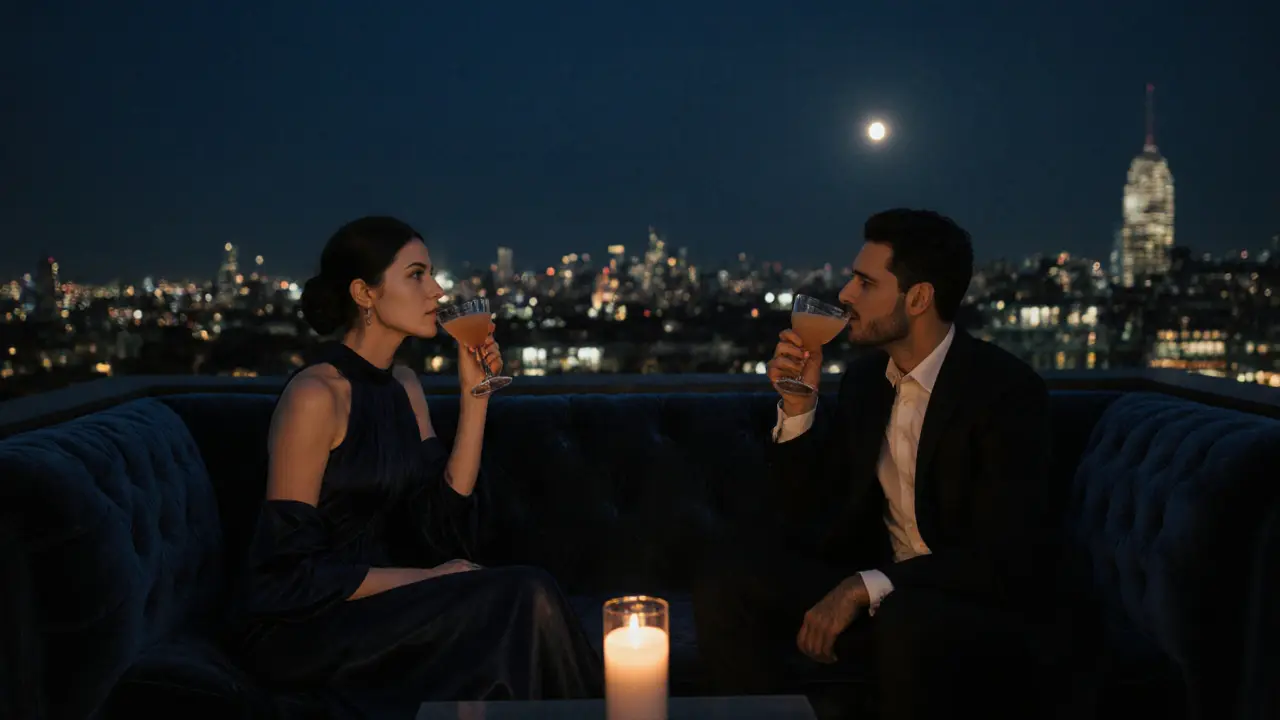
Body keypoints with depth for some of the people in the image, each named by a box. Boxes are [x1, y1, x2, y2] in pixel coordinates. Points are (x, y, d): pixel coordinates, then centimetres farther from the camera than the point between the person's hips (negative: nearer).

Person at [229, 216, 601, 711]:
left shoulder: (404, 386, 8)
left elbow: (445, 514, 2)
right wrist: (427, 578, -17)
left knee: (526, 595, -19)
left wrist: (474, 392, -2)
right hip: (301, 626, -7)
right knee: (523, 599, -22)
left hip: (373, 606, 7)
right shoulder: (316, 393, -17)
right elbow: (293, 570, -17)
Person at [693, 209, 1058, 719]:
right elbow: (802, 513, 6)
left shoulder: (1009, 391, -16)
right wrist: (798, 405, -8)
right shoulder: (864, 377, 4)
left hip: (981, 609, -5)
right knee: (726, 582, -14)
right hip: (876, 590, 6)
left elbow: (1002, 559, -23)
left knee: (904, 624, -38)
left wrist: (864, 588, -30)